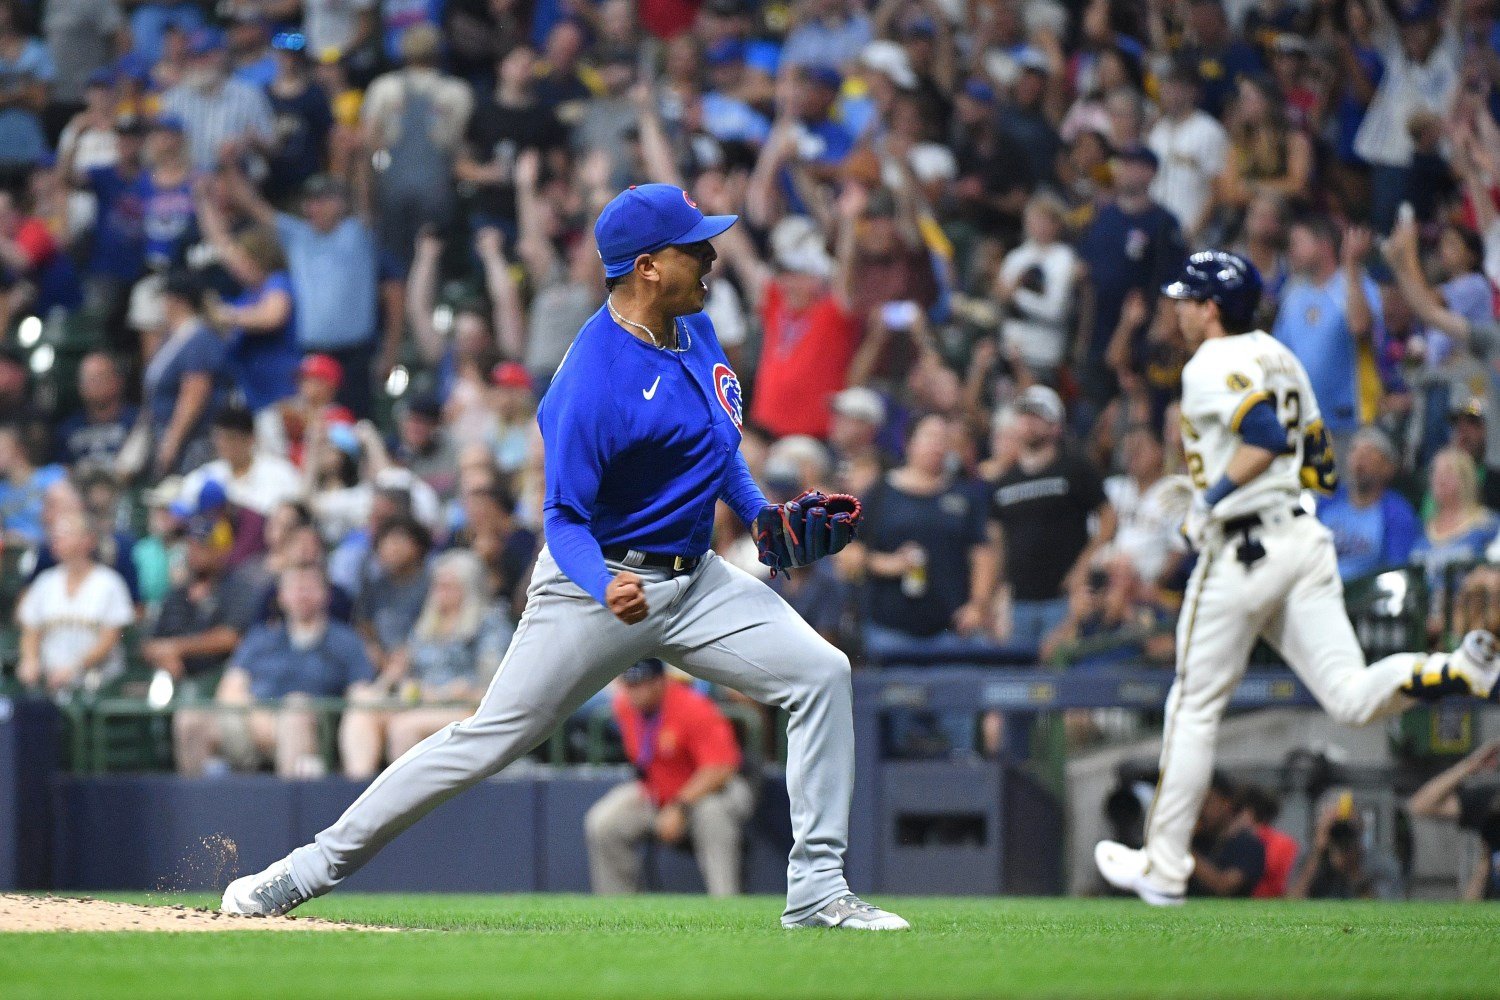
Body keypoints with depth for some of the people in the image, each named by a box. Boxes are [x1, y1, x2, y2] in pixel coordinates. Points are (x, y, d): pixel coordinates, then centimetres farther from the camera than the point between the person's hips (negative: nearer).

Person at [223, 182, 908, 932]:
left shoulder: (692, 325, 3)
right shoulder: (592, 384, -24)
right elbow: (565, 517, -20)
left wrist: (759, 513, 6)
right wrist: (605, 590, -39)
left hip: (694, 581, 8)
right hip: (601, 581, -7)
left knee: (821, 675, -7)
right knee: (489, 739, -6)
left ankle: (816, 890, -4)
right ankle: (316, 865, 4)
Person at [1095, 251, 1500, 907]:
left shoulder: (1213, 366, -8)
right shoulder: (1277, 356, 19)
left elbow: (1265, 436, -24)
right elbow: (1318, 464, 21)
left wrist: (1211, 501, -15)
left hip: (1241, 551, -7)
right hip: (1304, 539, 7)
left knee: (1194, 708, 5)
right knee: (1351, 701, -4)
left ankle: (1164, 869, 12)